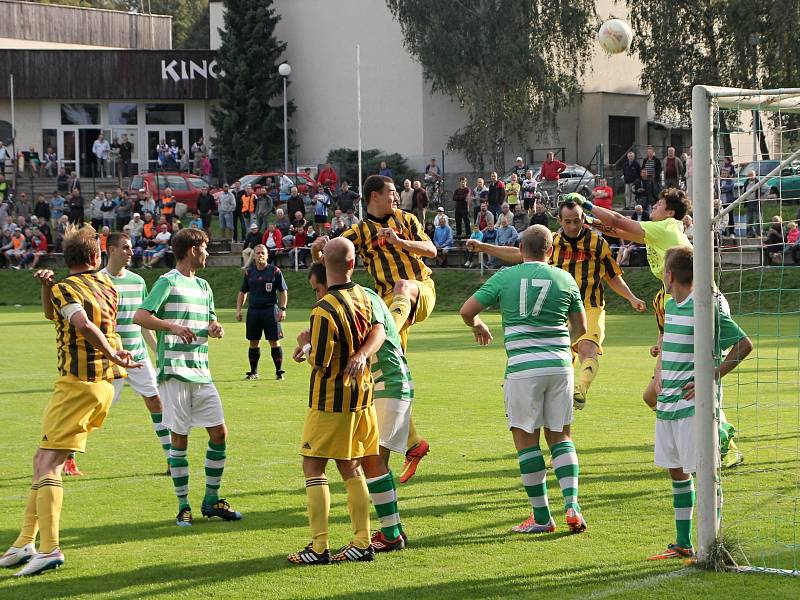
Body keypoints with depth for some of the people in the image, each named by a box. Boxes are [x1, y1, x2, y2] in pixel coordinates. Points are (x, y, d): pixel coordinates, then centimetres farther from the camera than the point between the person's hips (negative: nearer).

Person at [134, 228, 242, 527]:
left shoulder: (203, 286, 18)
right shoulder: (168, 282, -5)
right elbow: (139, 316, -13)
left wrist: (215, 329, 2)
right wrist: (171, 326, -26)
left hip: (201, 372, 7)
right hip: (174, 371, -7)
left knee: (219, 432, 3)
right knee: (179, 437, -2)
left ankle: (211, 500, 15)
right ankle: (183, 506, 5)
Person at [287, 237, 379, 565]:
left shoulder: (325, 310, -22)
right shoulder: (362, 297, 2)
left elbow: (320, 363, -17)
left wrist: (305, 344, 4)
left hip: (331, 399, -7)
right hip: (362, 393, 7)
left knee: (313, 466, -1)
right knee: (351, 468, 13)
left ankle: (319, 547, -5)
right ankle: (362, 542, 12)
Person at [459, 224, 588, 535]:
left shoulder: (505, 277, 2)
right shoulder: (565, 280, 7)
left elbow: (467, 310, 2)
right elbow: (581, 328, 16)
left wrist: (478, 326, 24)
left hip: (523, 367, -3)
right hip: (560, 364, 3)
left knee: (526, 439, 4)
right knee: (560, 436, 13)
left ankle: (541, 516, 5)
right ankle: (572, 505, -1)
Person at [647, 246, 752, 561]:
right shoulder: (670, 305, 12)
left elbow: (744, 345, -14)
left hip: (693, 405, -9)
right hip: (667, 403, 9)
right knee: (676, 472, 13)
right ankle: (683, 544, 22)